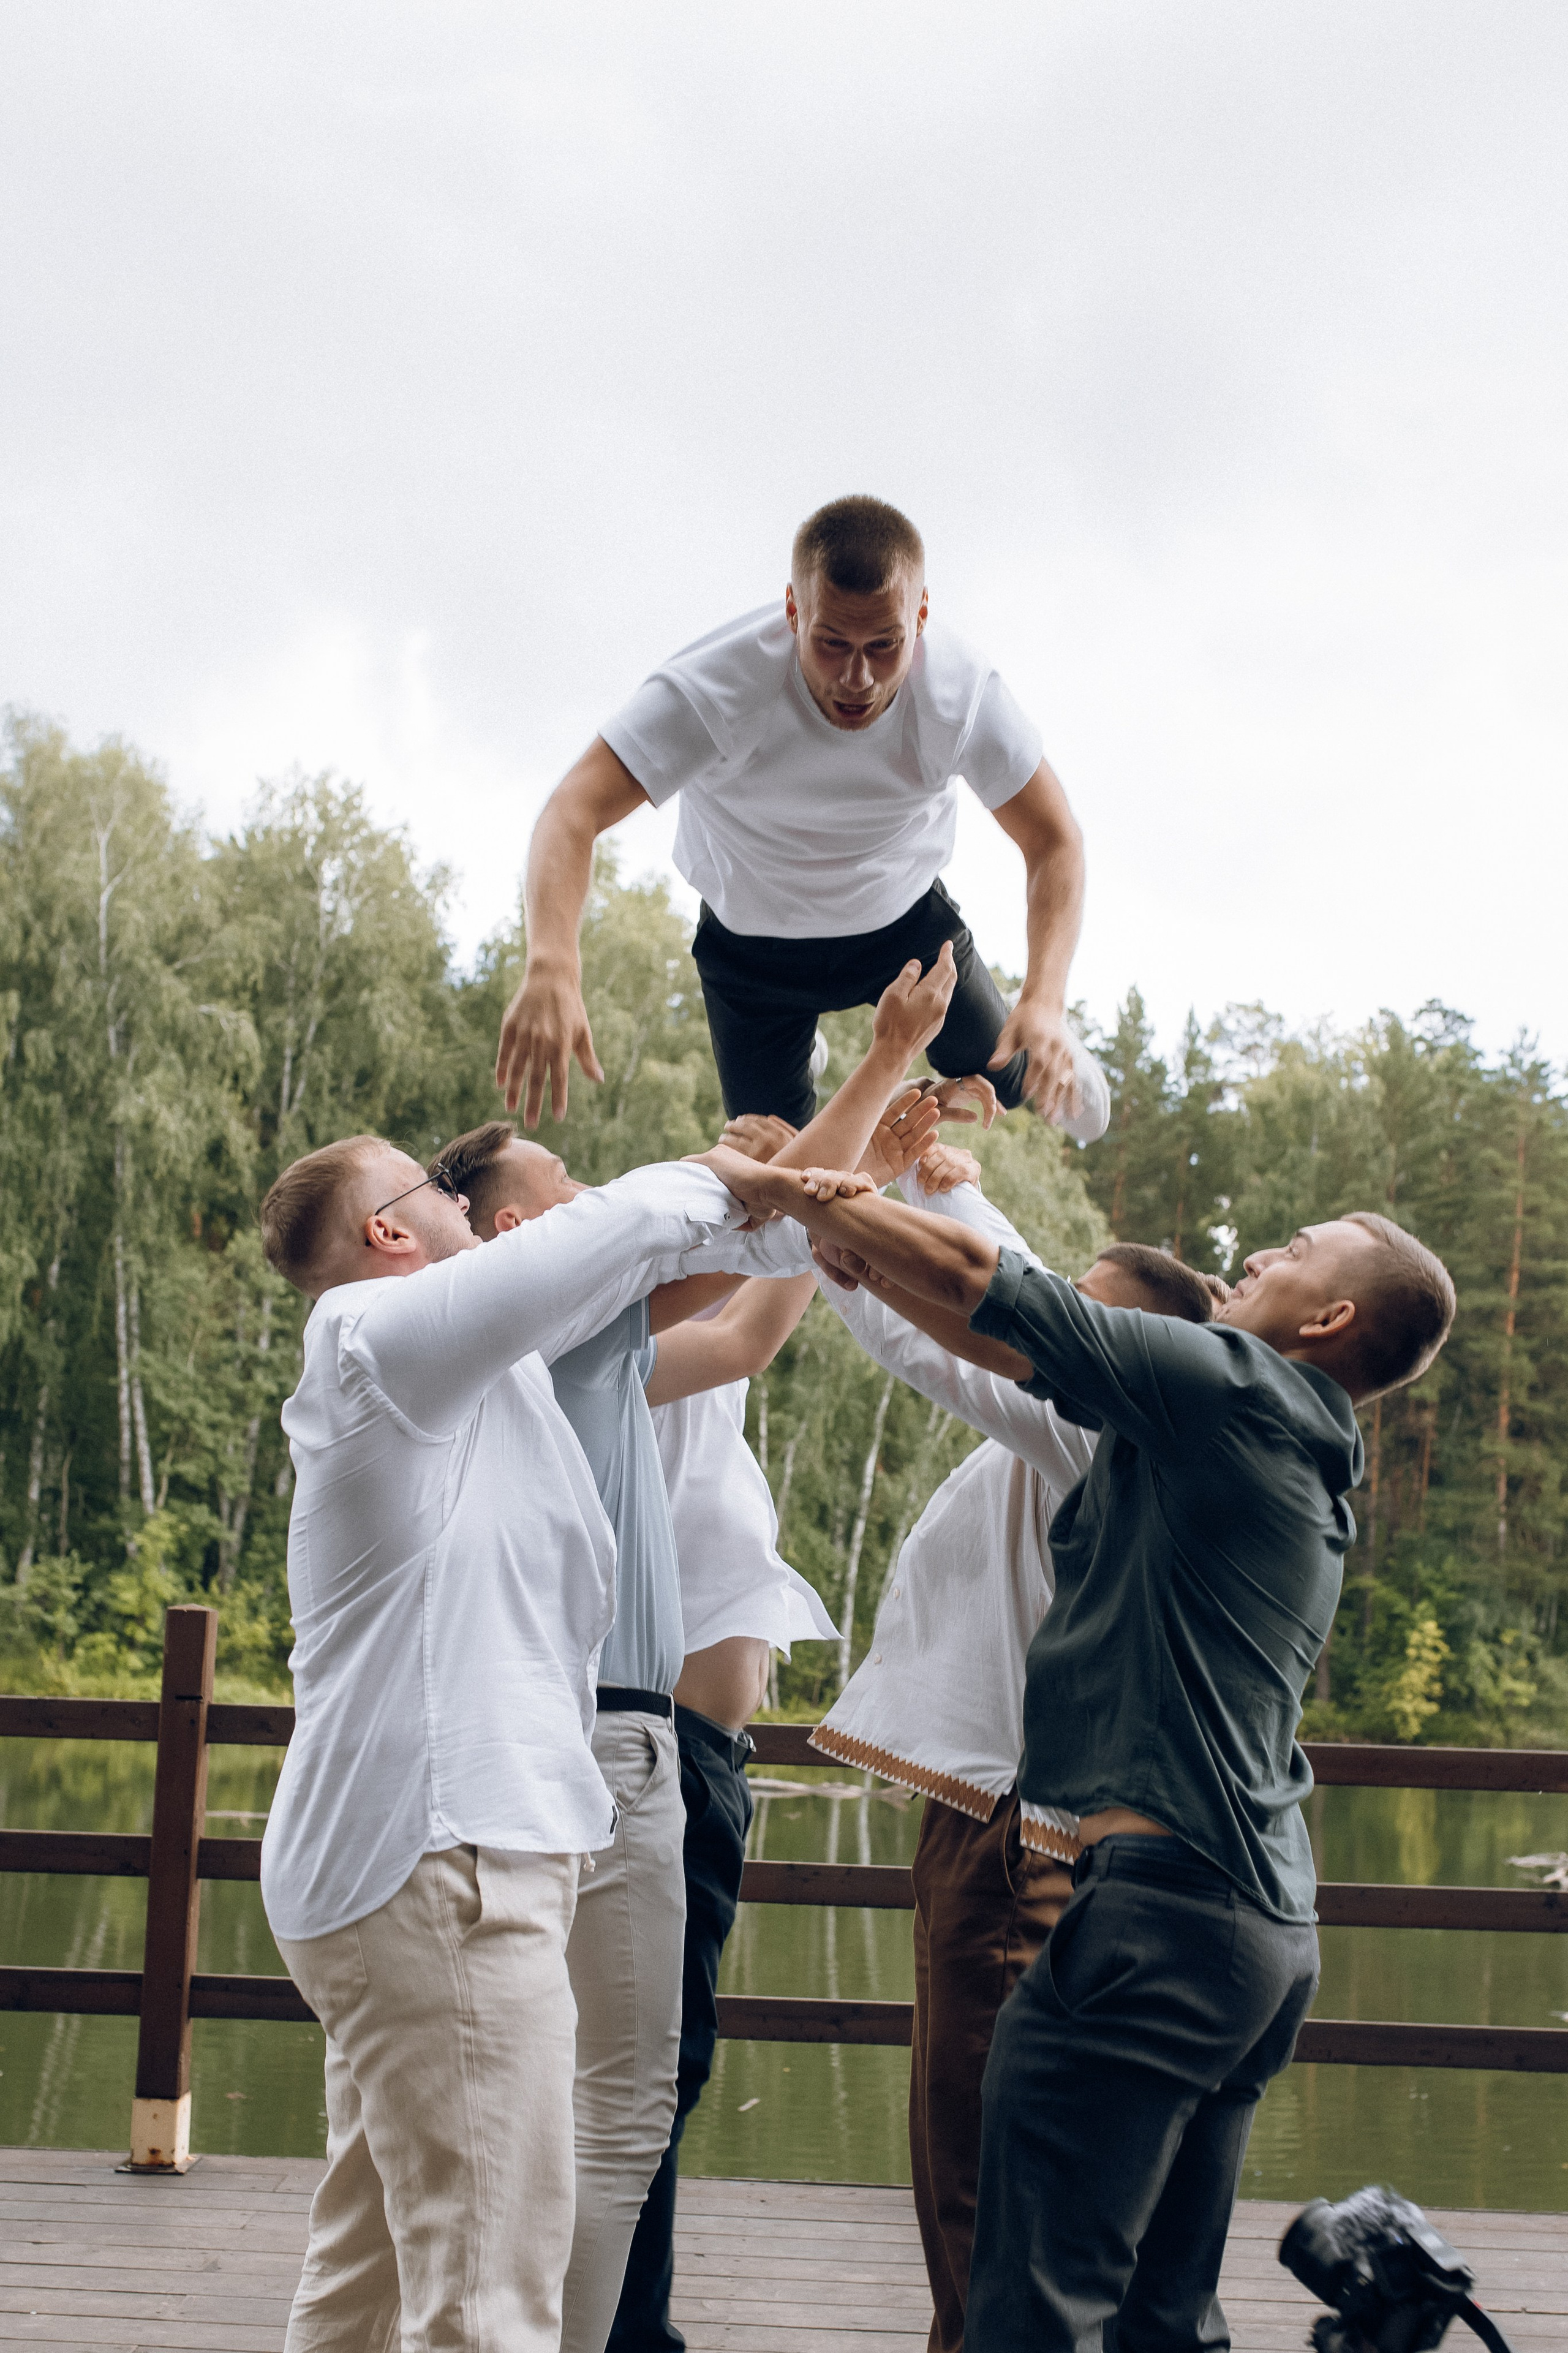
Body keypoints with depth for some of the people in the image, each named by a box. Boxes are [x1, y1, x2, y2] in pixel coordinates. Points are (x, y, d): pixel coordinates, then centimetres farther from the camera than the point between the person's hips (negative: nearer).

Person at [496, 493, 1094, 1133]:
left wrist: (1045, 1001, -40)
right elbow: (573, 814, -45)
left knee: (1002, 1080, 9)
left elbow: (1054, 843, -23)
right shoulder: (715, 688, -39)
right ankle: (794, 1058, 47)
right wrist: (552, 967, -65)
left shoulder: (964, 691, -32)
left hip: (905, 917, 1)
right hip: (751, 940, -1)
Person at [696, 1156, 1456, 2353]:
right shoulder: (1304, 1461, 21)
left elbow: (972, 1275, -6)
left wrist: (779, 1187, 5)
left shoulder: (1236, 1384, -6)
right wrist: (857, 1233, 19)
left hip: (1161, 1905, -10)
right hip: (1271, 1928, 10)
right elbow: (1019, 1348, 23)